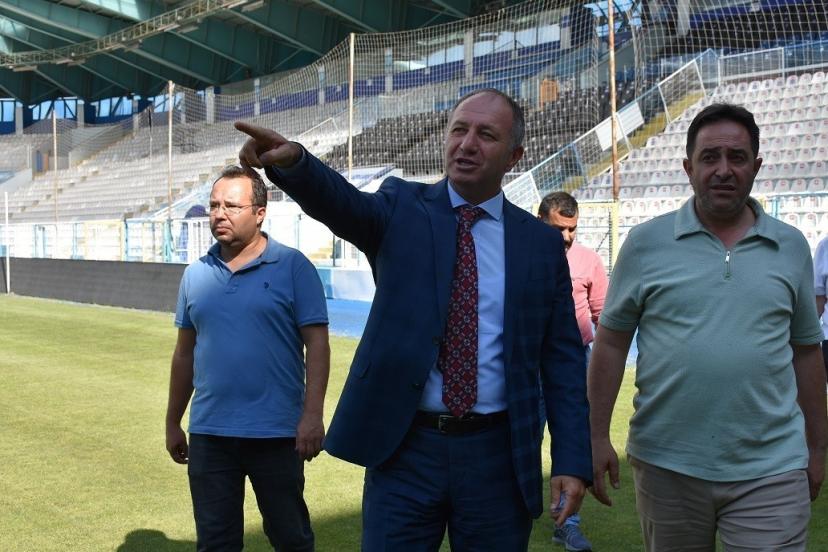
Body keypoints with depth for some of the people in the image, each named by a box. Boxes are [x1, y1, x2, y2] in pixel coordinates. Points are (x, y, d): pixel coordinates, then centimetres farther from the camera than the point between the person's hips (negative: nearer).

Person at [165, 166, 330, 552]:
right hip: (208, 434, 4)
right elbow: (185, 353, 14)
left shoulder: (293, 267, -5)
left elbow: (317, 343, -9)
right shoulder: (196, 274, 8)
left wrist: (313, 415, -17)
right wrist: (173, 422, 16)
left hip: (277, 433, -4)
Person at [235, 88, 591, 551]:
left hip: (497, 456, 1)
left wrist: (573, 460, -3)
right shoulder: (403, 208, 1)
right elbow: (342, 202, -20)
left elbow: (563, 359, 4)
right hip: (404, 448, -1)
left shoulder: (542, 243, 4)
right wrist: (290, 160, -42)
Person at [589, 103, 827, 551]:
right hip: (667, 464, 0)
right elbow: (611, 343, 1)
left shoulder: (791, 247, 5)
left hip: (770, 471, 1)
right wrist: (597, 439, -3)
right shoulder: (646, 242, -1)